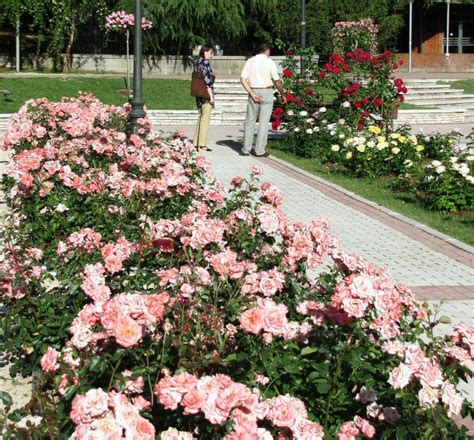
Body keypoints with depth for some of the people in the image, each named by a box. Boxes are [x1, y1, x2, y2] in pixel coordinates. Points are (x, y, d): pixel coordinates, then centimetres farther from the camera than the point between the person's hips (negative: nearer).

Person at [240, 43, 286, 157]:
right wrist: (282, 95, 8)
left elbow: (243, 79, -3)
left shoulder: (250, 61, 6)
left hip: (253, 92, 3)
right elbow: (277, 81, -5)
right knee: (264, 122, 2)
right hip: (266, 92, -3)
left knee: (250, 121, 10)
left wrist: (252, 93, -6)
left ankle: (246, 149, 10)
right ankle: (260, 151, 2)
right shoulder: (270, 62, -3)